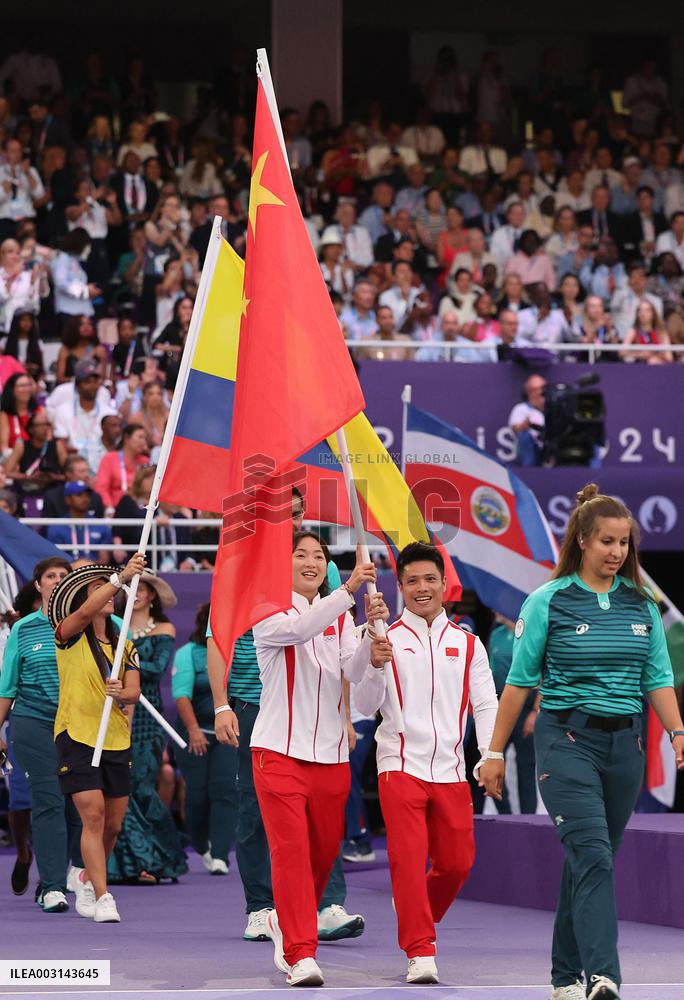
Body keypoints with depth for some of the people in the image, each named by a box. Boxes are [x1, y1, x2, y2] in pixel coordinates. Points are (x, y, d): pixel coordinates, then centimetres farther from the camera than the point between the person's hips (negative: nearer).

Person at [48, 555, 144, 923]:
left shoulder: (125, 647, 13)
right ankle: (102, 897, -14)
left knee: (113, 824, 9)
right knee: (93, 816, -15)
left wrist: (120, 695, -24)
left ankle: (87, 879, 34)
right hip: (76, 737, -5)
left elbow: (134, 691, 0)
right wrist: (121, 577, -34)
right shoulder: (70, 638, -1)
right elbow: (86, 611, -23)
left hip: (117, 741, 5)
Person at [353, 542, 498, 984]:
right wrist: (375, 668, -23)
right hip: (401, 765, -3)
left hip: (450, 769, 3)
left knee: (457, 862, 8)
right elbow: (366, 706, -3)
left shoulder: (468, 644, 10)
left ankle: (418, 917, 34)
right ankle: (421, 952, -8)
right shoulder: (387, 640, 1)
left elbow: (485, 704, 7)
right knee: (408, 858, -11)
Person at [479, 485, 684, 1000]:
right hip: (567, 739, -5)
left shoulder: (641, 604, 9)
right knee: (593, 855, -18)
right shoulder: (549, 602, -2)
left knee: (592, 861, 10)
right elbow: (520, 681, 1)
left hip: (624, 743, 5)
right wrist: (495, 752, 3)